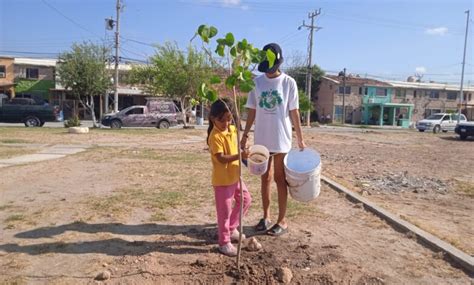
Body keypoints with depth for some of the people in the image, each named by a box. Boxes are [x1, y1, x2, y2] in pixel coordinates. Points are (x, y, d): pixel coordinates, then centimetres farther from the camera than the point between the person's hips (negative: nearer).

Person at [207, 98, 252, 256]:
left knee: (245, 200, 20)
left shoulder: (232, 129, 5)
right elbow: (221, 158, -27)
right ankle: (224, 242, 18)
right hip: (222, 180, -9)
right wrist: (240, 155, -35)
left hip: (235, 176, 9)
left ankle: (231, 229, 35)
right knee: (224, 211, 2)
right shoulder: (215, 136, -22)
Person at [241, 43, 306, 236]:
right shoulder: (257, 82, 4)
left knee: (280, 179, 5)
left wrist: (300, 139, -4)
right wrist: (245, 135, 4)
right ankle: (266, 217, 26)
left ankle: (282, 221, 17)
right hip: (261, 139, 3)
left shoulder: (288, 82, -4)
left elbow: (294, 112, -3)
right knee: (265, 178, 12)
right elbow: (252, 111, 7)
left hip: (281, 139, -3)